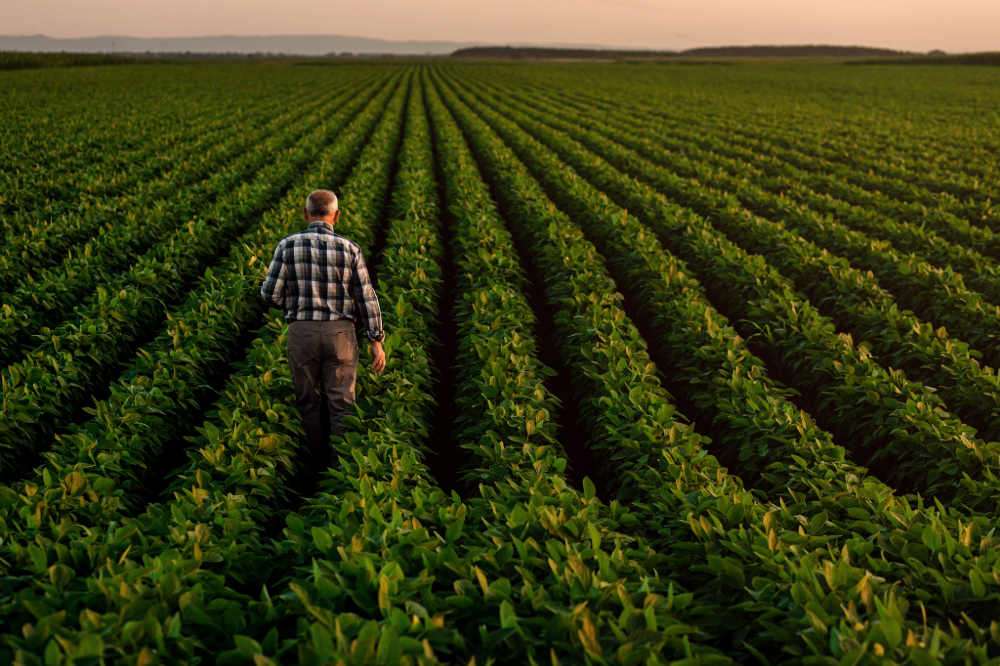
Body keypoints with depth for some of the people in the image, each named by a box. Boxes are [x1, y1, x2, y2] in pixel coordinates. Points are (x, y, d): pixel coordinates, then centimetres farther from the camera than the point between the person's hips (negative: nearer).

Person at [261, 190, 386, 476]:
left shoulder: (288, 245, -5)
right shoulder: (349, 249, -4)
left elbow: (271, 295, -6)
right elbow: (366, 297, -3)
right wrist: (377, 341, 3)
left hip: (301, 332, 0)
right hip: (340, 333, 0)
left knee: (309, 403, 14)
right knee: (341, 403, 8)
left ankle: (317, 465, 23)